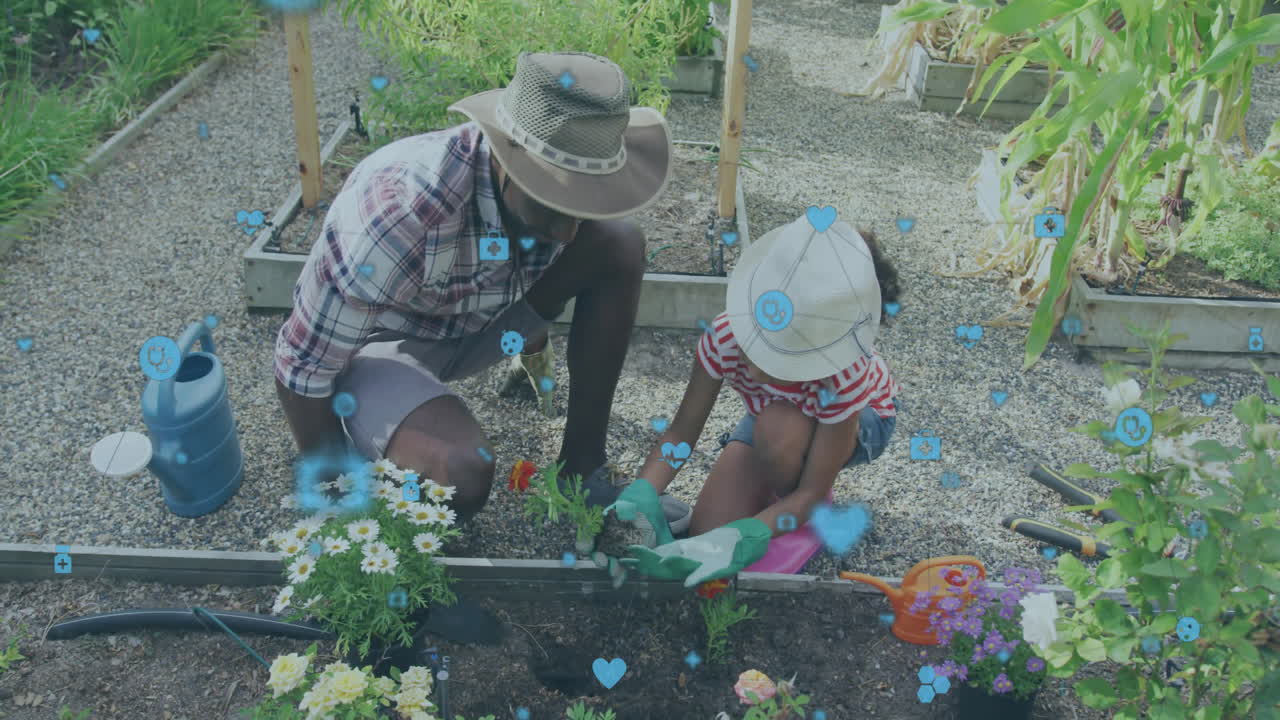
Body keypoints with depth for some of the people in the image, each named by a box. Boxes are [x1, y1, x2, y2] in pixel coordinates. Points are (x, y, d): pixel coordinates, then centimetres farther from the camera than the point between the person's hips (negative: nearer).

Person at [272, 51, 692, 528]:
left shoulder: (553, 181, -20)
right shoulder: (399, 212, -38)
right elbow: (302, 369, -26)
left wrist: (533, 335, 19)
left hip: (474, 319, 6)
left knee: (619, 246, -14)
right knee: (462, 477, -36)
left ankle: (583, 466, -3)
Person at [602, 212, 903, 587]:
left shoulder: (844, 376, -42)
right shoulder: (725, 337, -35)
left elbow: (812, 493, -34)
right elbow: (681, 432, -22)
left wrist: (742, 538, -48)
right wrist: (640, 496, -39)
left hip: (860, 419, -2)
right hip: (771, 415, 3)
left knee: (778, 428, -40)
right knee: (707, 540, -17)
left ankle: (809, 523, -9)